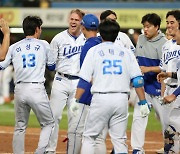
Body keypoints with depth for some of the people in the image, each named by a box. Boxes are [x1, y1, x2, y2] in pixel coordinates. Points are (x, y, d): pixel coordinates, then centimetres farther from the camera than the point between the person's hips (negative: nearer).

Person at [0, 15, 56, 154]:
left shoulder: (14, 47, 10)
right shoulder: (43, 45, 5)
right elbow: (52, 66, 13)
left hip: (19, 90, 3)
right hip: (37, 89, -3)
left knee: (20, 127, 15)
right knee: (48, 123, 8)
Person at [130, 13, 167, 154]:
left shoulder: (163, 43, -13)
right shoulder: (141, 39, 7)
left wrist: (148, 69, -25)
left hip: (158, 87, -5)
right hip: (143, 85, 5)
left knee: (165, 118, 4)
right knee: (138, 117, -3)